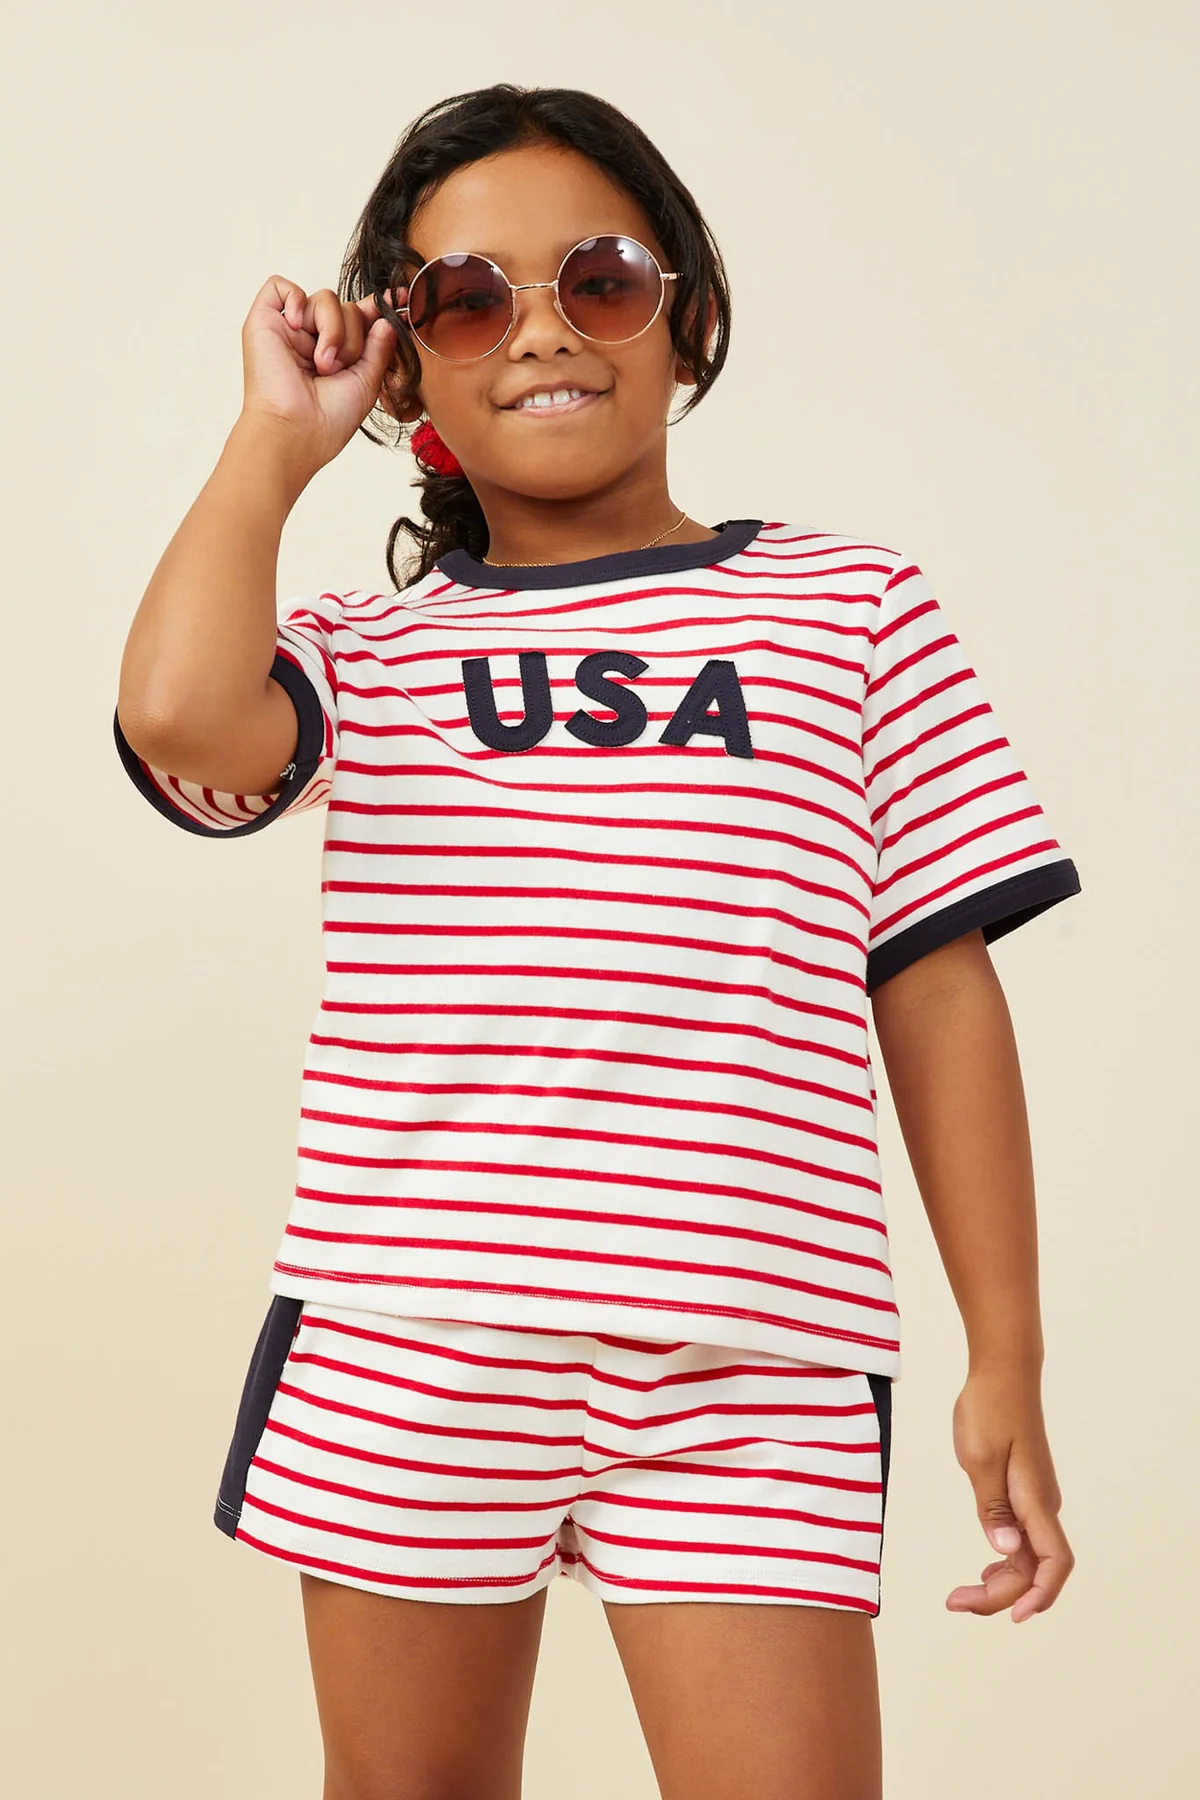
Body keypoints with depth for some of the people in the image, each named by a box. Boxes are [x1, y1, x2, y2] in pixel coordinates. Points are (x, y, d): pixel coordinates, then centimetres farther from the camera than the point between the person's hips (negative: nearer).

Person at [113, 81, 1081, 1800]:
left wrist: (1005, 1359, 5)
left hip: (751, 1366, -1)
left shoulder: (853, 610, 7)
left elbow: (938, 985, 5)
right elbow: (179, 715, -15)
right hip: (396, 1349, 2)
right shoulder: (358, 655, 9)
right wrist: (279, 435, 0)